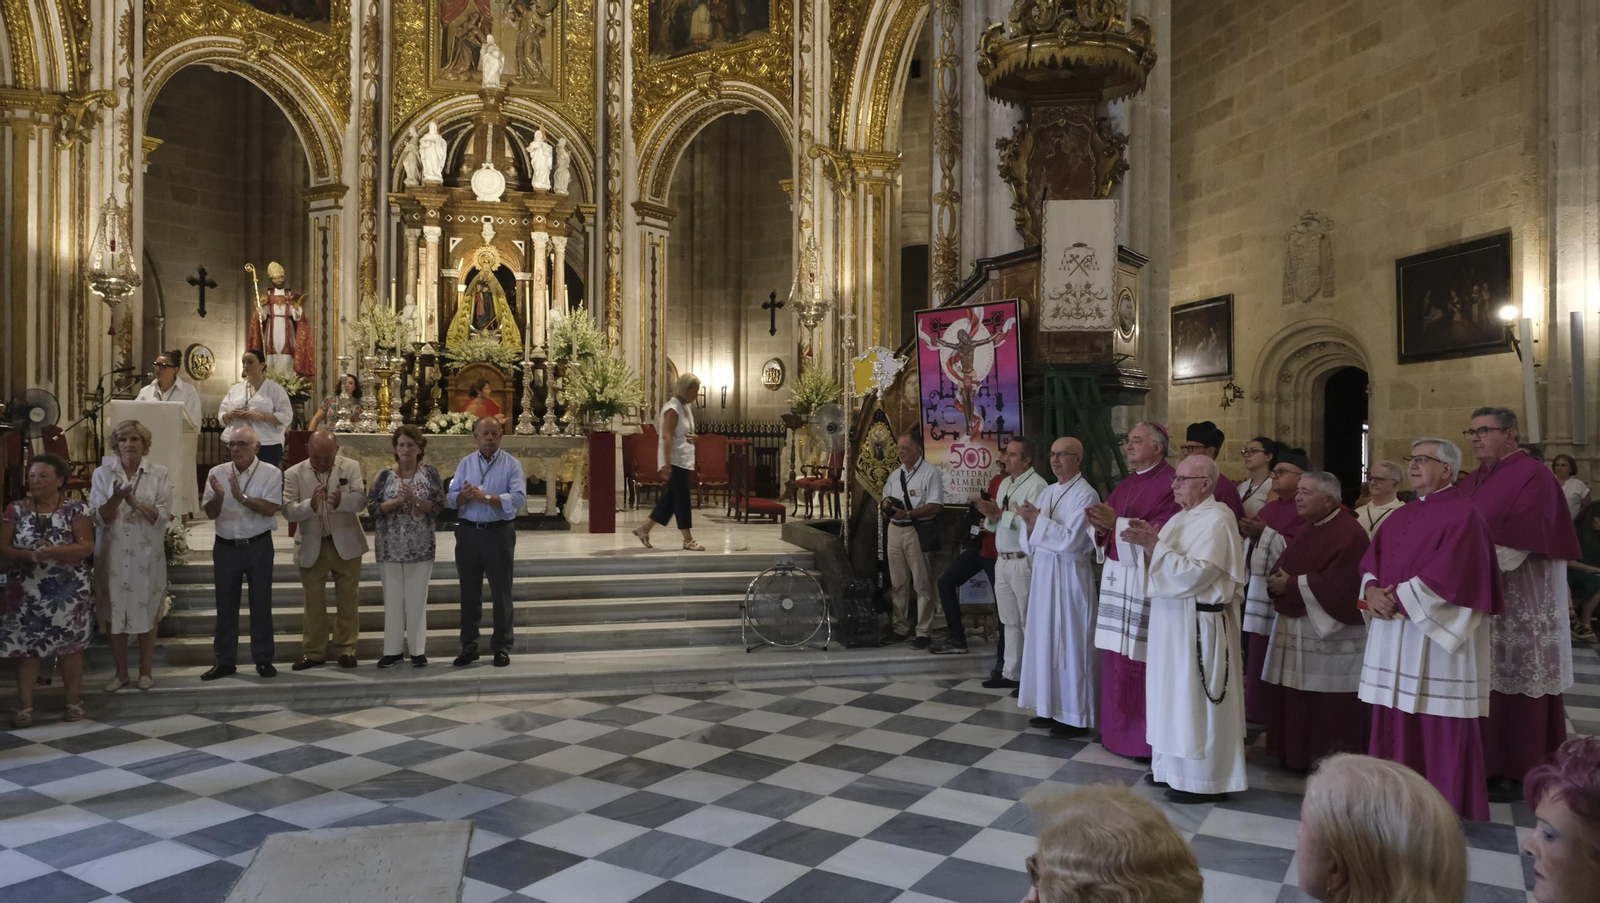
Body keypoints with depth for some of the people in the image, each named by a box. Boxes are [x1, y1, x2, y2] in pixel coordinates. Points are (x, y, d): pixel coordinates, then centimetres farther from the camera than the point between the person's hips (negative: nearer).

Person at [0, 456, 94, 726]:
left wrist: (54, 551, -27)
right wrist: (31, 554, -20)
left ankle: (74, 701, 12)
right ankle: (25, 705, 7)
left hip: (69, 591, -2)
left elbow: (86, 547, -11)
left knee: (70, 644, 4)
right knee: (26, 646, 1)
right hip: (26, 592, 2)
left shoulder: (76, 509, -3)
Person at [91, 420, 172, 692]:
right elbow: (98, 517, -5)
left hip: (146, 554, -1)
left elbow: (162, 516, -8)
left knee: (147, 612, 6)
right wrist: (116, 498, -22)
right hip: (112, 553, 1)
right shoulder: (102, 473, 1)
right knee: (114, 613, 7)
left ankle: (145, 670, 21)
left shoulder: (159, 474, -2)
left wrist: (135, 502, -22)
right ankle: (120, 672, 21)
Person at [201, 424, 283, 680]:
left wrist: (242, 497, -25)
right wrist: (218, 496, -21)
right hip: (226, 546, 3)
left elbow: (270, 509, -16)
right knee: (225, 604, 9)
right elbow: (210, 513, -1)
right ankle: (224, 660, 18)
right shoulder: (217, 473, 3)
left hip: (258, 546, -3)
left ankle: (263, 659, 14)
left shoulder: (271, 473, -6)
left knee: (261, 602, 4)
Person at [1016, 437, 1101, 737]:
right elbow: (1029, 542, 11)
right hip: (1043, 573, 8)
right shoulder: (1046, 493, 12)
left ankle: (1075, 714, 8)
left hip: (1069, 577, -8)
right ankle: (1052, 707, 21)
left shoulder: (1085, 495, -11)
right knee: (1046, 640, 11)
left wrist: (1037, 518, -19)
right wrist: (1029, 521, -9)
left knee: (1070, 643, -1)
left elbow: (1071, 540, -21)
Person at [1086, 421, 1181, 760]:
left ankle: (1147, 738, 6)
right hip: (1116, 578, 8)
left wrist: (1116, 524, -23)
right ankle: (1117, 729, 22)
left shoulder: (1170, 483, -9)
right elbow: (1107, 528, 15)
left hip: (1146, 583, -8)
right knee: (1116, 657, 11)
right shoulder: (1125, 484, 17)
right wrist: (1101, 527, -7)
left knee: (1142, 661, -4)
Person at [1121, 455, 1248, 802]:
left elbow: (1194, 573, -23)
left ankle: (1202, 780, 10)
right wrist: (1149, 539, -1)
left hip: (1198, 623, -9)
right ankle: (1173, 767, 27)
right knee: (1173, 695, 15)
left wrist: (1154, 544, -22)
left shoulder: (1217, 520, -16)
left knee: (1195, 700, -1)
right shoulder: (1182, 517, 12)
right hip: (1171, 618, 9)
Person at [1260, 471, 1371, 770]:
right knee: (1296, 702, 14)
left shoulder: (1349, 533, -15)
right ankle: (1296, 756, 24)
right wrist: (1278, 582, -4)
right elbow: (1285, 566, 17)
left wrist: (1291, 585, -15)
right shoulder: (1308, 528, 14)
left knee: (1327, 709, 0)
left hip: (1330, 633, -9)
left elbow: (1337, 586, -23)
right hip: (1296, 627, 9)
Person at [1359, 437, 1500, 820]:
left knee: (1438, 723, 0)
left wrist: (1399, 597, -17)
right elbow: (1372, 558, 12)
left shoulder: (1461, 514, -9)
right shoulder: (1401, 516, 16)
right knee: (1396, 716, 11)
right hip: (1393, 633, 8)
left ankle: (1444, 805, 11)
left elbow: (1449, 574, -19)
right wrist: (1373, 591, -8)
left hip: (1437, 634, -8)